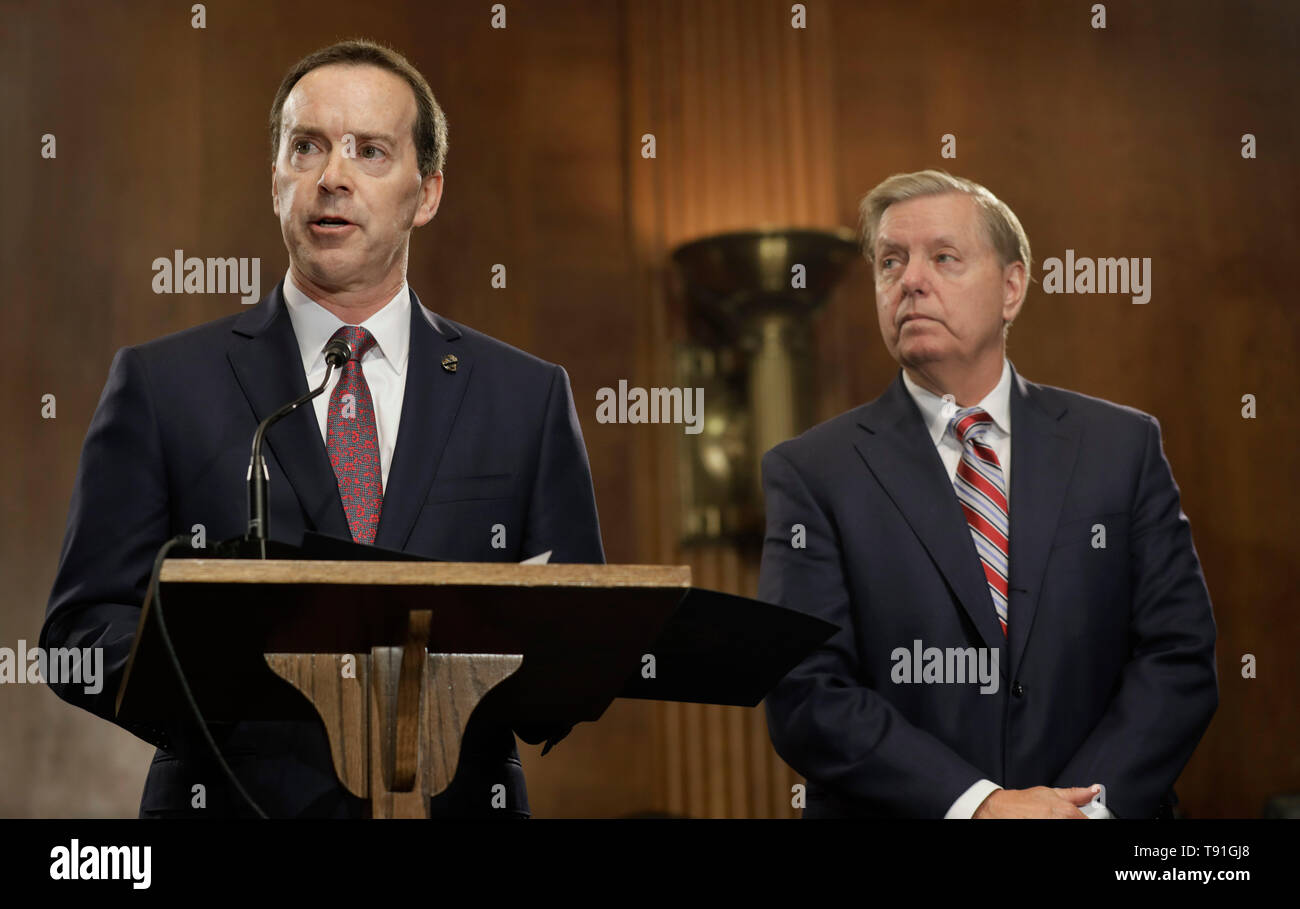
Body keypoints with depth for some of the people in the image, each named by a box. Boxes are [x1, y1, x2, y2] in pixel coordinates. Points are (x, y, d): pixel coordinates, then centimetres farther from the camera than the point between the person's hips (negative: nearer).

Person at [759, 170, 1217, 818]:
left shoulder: (1124, 447, 4)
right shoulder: (813, 473, -2)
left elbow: (1179, 655, 0)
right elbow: (806, 693, -9)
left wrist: (1087, 804, -14)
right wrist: (978, 804, -18)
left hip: (1103, 802, 0)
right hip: (898, 817, 0)